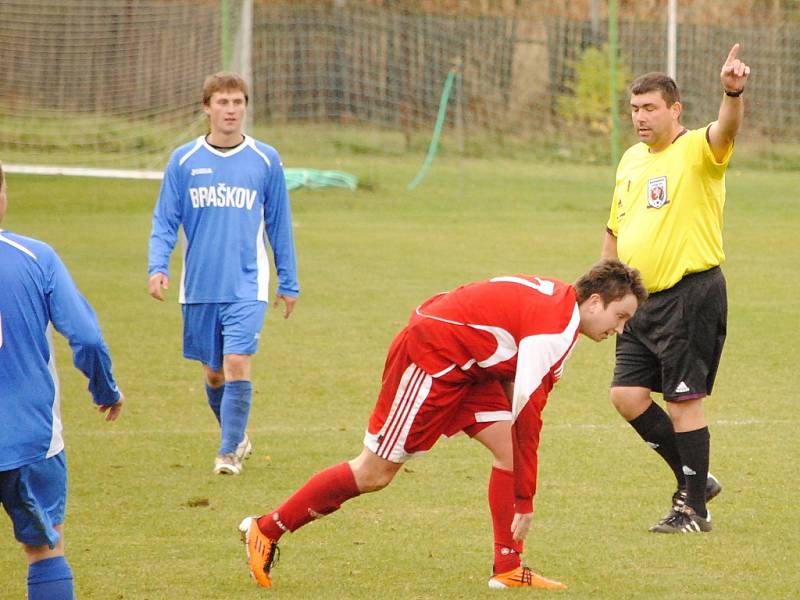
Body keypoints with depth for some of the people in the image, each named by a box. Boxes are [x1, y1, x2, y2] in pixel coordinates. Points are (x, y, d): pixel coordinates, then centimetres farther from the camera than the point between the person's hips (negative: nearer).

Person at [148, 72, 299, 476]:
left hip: (247, 286, -2)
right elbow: (165, 221, 5)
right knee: (213, 373, 10)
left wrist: (288, 283, 11)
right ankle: (237, 438, 32)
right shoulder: (184, 161, 3)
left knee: (237, 363, -17)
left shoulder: (266, 161, 2)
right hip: (199, 288, 2)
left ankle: (229, 452, -9)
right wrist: (158, 267, -11)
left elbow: (279, 225, 9)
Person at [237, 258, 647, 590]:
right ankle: (266, 531, 9)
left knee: (508, 449, -3)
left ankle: (507, 569, 0)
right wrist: (524, 501, -22)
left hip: (466, 365, 10)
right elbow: (526, 415, -27)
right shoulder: (554, 327, -25)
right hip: (429, 360, -10)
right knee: (374, 474, -2)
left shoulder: (559, 302, 5)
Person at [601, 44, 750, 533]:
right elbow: (615, 230, 24)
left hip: (691, 295, -8)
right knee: (627, 395, 4)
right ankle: (695, 479, 20)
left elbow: (727, 129, -32)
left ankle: (693, 508, 5)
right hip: (643, 299, 8)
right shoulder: (632, 160, 15)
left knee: (684, 398, -5)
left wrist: (733, 92, -52)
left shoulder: (697, 150, -9)